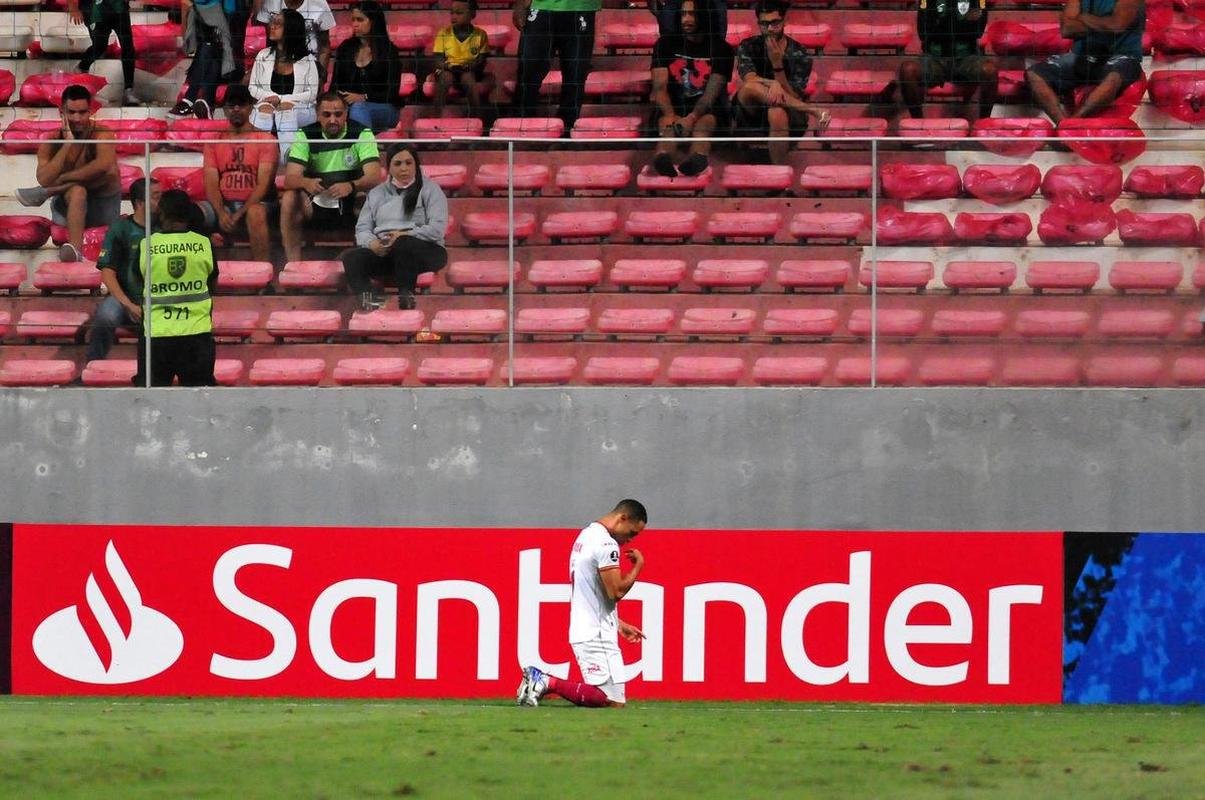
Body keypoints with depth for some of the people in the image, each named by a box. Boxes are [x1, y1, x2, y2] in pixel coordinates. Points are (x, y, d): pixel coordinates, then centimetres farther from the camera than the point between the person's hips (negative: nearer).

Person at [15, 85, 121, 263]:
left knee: (111, 172, -30)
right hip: (68, 207, 0)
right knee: (77, 191, -35)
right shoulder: (51, 142, -2)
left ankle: (44, 194, -22)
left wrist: (62, 179, -27)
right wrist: (68, 143, -20)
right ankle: (75, 248, -57)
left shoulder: (102, 135, -9)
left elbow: (103, 166, -31)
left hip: (103, 207, 0)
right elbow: (45, 179, -19)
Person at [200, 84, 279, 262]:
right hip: (223, 204, 3)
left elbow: (263, 183, -6)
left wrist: (240, 213, -19)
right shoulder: (214, 141, 13)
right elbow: (211, 183, 4)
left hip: (253, 203, -3)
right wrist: (221, 213, -16)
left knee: (256, 213, -39)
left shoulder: (265, 139, 3)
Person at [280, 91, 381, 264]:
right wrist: (306, 183, -40)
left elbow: (374, 177, -20)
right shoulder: (306, 136, -5)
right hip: (315, 206, 1)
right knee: (289, 198, -28)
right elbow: (291, 178, -14)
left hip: (351, 205, -1)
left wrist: (351, 186, -43)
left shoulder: (362, 134, -9)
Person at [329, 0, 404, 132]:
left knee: (358, 108, -37)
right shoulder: (346, 48, 14)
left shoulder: (389, 51, 0)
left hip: (383, 108, -3)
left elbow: (392, 93, -5)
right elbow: (335, 84, 13)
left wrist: (363, 97, -19)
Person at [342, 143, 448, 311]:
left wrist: (405, 236, -16)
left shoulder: (429, 190, 8)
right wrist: (372, 243, -11)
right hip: (382, 251, 4)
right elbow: (362, 228, 13)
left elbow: (437, 228, -6)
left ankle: (405, 296, -35)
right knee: (351, 257, -27)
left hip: (424, 249, -4)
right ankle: (369, 299, -52)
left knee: (403, 244, -39)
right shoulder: (376, 194, 22)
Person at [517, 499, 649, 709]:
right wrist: (638, 566, -3)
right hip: (596, 635, -10)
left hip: (581, 632, 10)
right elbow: (616, 591, -17)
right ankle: (549, 683, -15)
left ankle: (540, 680, 3)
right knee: (614, 701, -13)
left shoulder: (586, 535, 18)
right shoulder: (607, 544, -14)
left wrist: (619, 624, 25)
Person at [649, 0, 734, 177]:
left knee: (703, 124, -37)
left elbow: (712, 92, -9)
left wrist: (692, 118, -27)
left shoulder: (720, 48, 3)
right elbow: (660, 86, -2)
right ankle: (663, 158, -69)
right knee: (667, 126, -34)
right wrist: (670, 116, -23)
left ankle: (697, 159, -71)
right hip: (673, 107, 1)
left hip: (706, 109, -1)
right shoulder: (665, 44, 9)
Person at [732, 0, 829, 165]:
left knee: (777, 114, -40)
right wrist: (773, 84, -36)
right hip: (752, 113, 2)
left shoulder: (799, 55, -5)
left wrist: (777, 64, -24)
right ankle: (811, 110, -32)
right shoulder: (748, 47, 0)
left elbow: (792, 98, -14)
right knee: (749, 88, -31)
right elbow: (749, 79, -18)